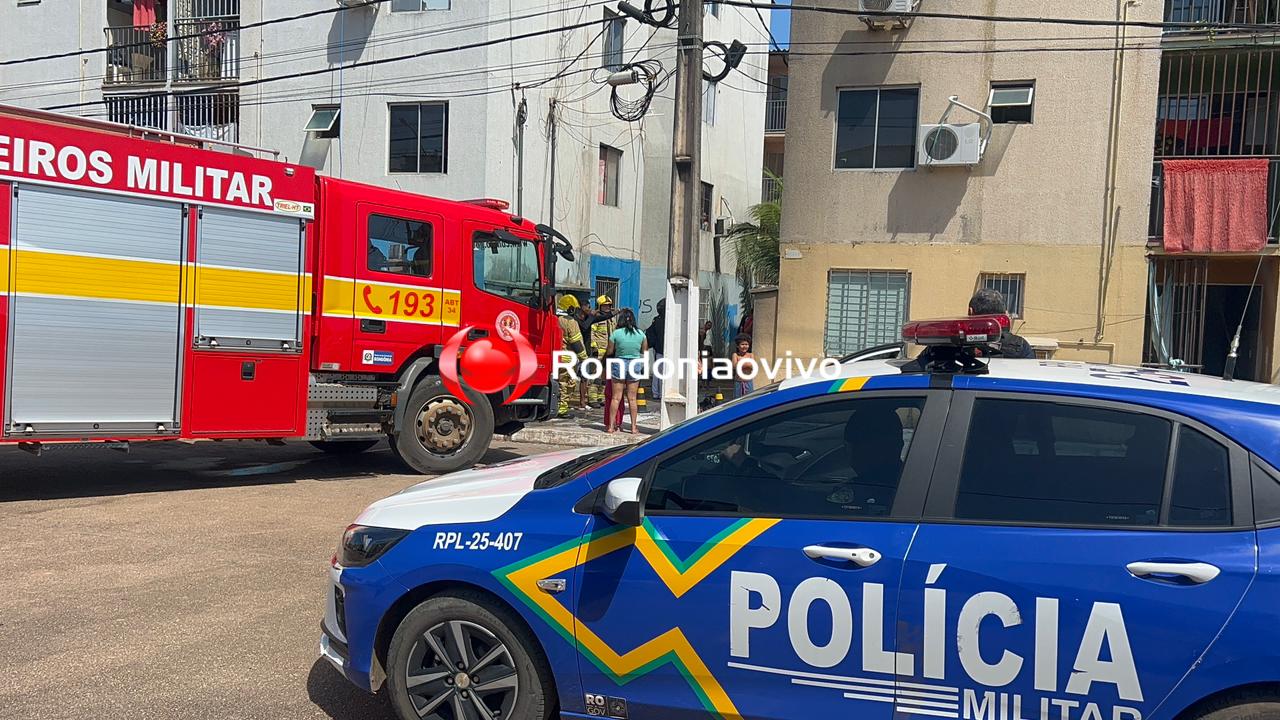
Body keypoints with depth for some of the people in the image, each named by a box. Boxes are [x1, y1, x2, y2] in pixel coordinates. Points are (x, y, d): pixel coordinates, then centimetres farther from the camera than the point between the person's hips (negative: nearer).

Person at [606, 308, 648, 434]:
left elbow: (610, 351, -3)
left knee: (616, 397, 6)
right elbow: (645, 352, 6)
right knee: (632, 398, 9)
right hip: (635, 365, 2)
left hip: (618, 364, -2)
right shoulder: (640, 334, -3)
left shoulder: (616, 333, -10)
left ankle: (611, 426, 7)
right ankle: (633, 427, 11)